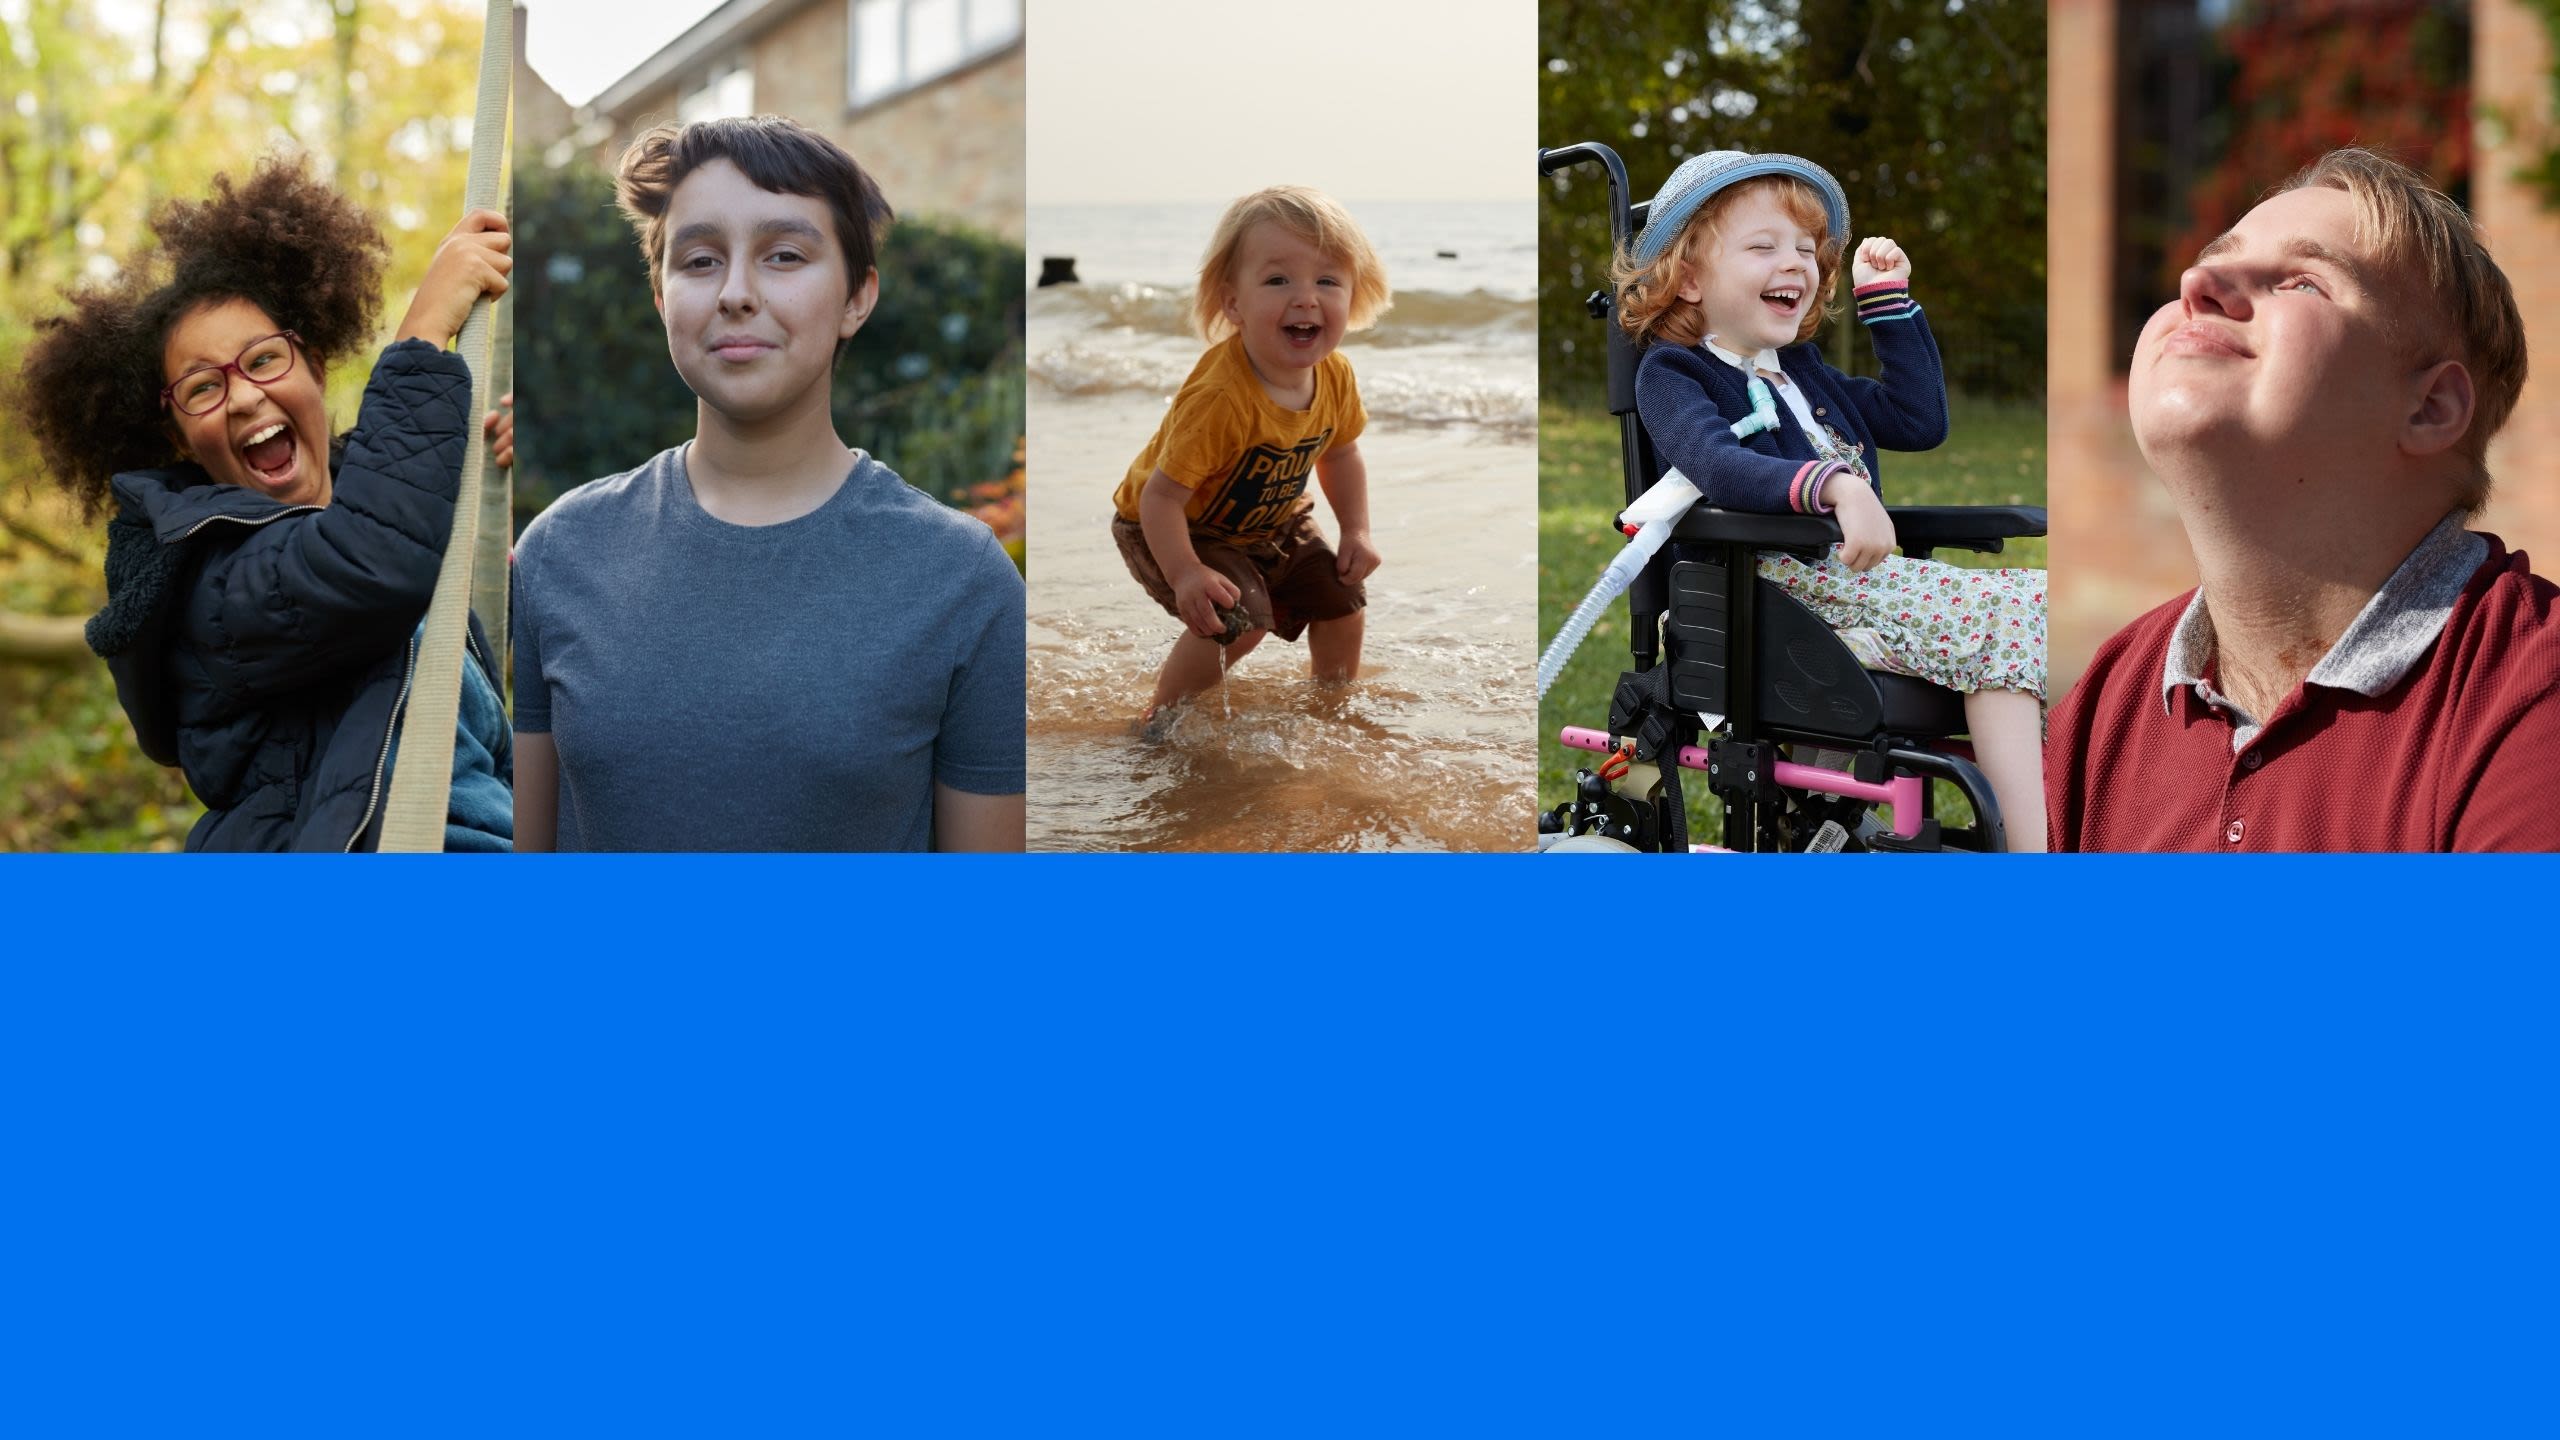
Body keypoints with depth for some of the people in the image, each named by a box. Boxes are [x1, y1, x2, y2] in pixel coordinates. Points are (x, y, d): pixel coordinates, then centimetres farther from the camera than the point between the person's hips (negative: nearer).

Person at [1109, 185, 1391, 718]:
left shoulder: (1336, 377, -16)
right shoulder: (1220, 396, -39)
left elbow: (1340, 454, 5)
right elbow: (1161, 495, -35)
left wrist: (1357, 531, -2)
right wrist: (1186, 574, -43)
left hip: (1273, 524, 7)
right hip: (1181, 529, -7)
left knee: (1340, 596, 8)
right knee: (1237, 621, -24)